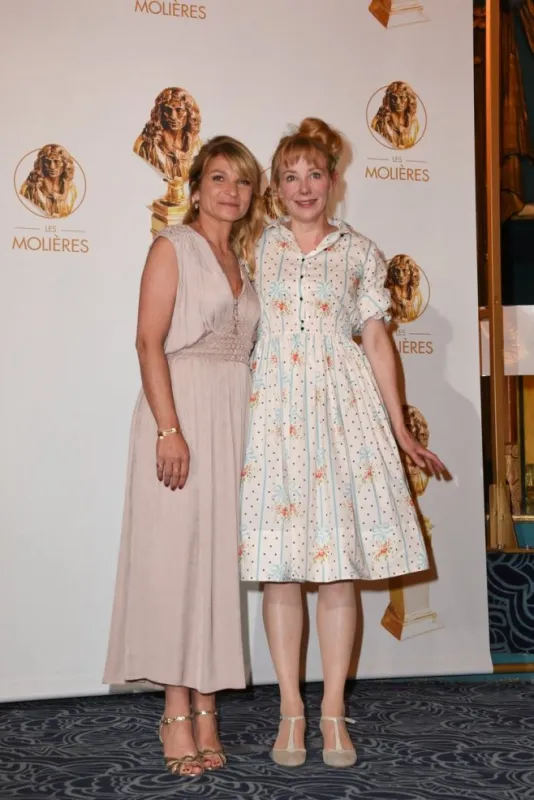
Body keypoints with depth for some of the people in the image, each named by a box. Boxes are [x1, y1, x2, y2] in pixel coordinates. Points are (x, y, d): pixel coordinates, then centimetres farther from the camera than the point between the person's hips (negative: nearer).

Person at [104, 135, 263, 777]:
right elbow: (149, 341, -9)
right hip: (183, 407, -6)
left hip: (236, 414, 6)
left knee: (220, 555, 5)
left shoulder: (244, 257, 18)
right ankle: (178, 712, 2)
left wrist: (251, 426, 9)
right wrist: (169, 428, -18)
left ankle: (206, 706, 11)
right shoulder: (173, 247, 0)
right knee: (176, 551, -5)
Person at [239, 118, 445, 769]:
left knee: (339, 566, 0)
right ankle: (290, 710, 11)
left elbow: (376, 340, 9)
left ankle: (334, 711, 11)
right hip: (274, 405, 0)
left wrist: (400, 428, 6)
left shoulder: (359, 252, 9)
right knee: (279, 568, 0)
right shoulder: (257, 247, 9)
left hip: (344, 404, 0)